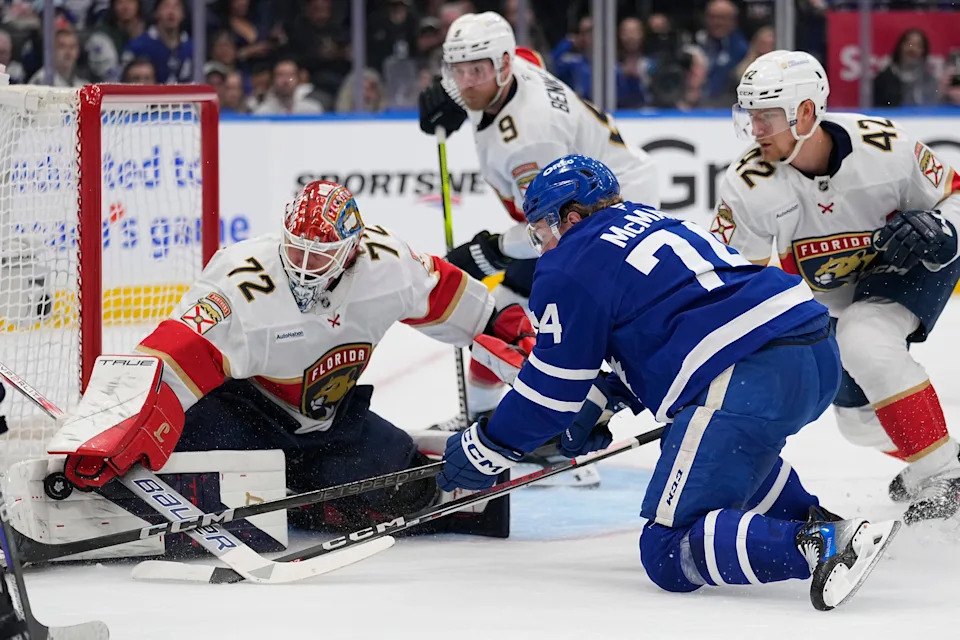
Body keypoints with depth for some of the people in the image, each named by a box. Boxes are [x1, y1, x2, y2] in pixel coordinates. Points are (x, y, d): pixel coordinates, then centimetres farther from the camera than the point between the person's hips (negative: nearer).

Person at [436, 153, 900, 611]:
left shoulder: (571, 267, 5)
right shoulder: (653, 223, 31)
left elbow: (554, 385, 7)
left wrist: (484, 449, 19)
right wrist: (601, 400, 37)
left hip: (748, 380, -9)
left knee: (669, 553, -6)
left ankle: (819, 545, -29)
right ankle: (813, 521, 18)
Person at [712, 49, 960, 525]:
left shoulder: (883, 146, -30)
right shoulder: (749, 184, -25)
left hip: (909, 265, -5)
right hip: (829, 293, 5)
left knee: (865, 342, -32)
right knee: (858, 416, 5)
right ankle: (920, 456, 37)